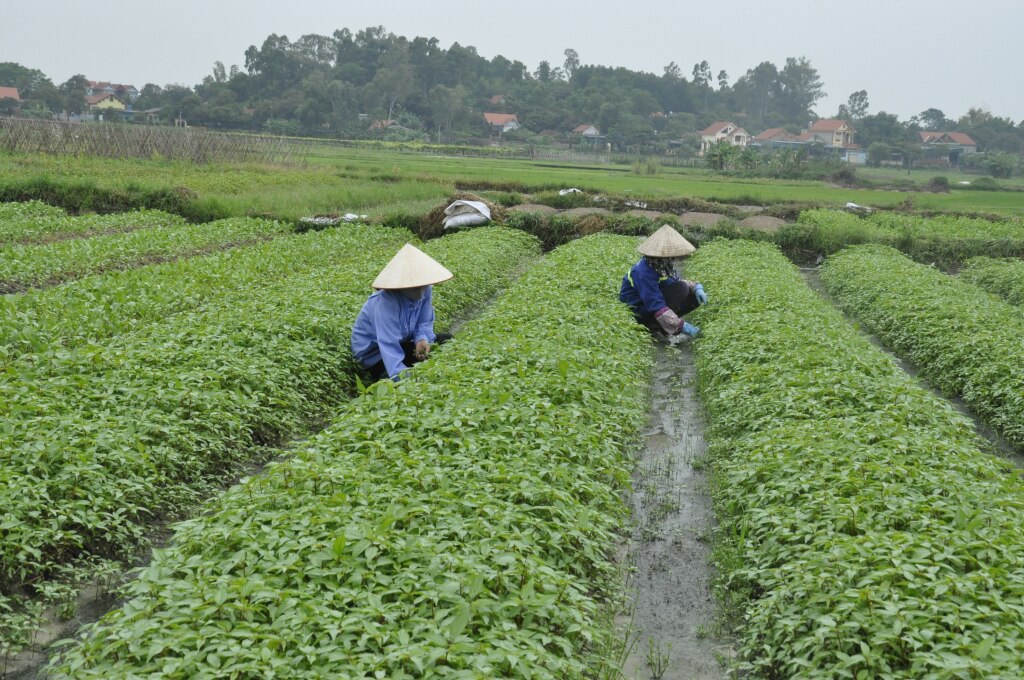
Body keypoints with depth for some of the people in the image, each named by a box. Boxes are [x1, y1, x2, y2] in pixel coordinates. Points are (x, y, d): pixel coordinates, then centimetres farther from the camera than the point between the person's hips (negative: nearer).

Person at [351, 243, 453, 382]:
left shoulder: (425, 291, -15)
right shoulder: (386, 301, -36)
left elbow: (424, 324, -8)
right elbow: (389, 345, -44)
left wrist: (422, 339, -33)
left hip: (402, 342, 7)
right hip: (374, 353, -7)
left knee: (446, 340, -4)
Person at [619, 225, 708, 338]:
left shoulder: (662, 265, -2)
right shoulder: (644, 272, -29)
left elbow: (679, 281, 12)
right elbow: (656, 306, -33)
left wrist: (696, 287, -10)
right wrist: (681, 325, -35)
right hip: (638, 312, -9)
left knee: (695, 297, -2)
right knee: (681, 289, -25)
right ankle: (655, 326, -19)